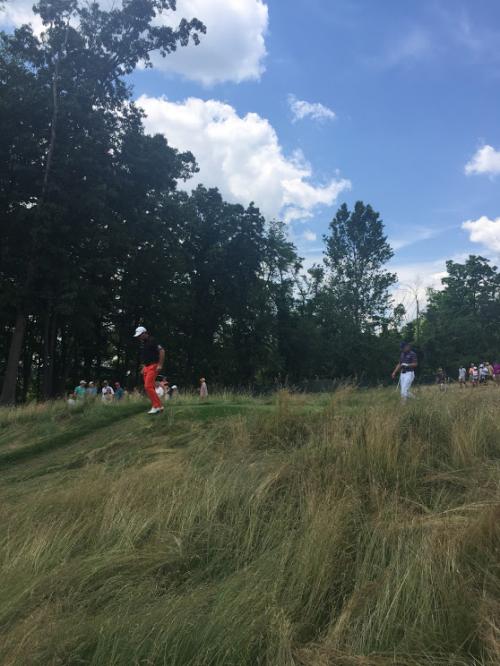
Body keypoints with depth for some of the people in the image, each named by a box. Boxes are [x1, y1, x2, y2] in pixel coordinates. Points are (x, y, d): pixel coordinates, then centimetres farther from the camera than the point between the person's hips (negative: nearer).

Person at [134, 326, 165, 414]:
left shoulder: (152, 341, -12)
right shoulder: (142, 343, 16)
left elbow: (162, 351, -17)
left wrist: (160, 365, -20)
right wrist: (143, 367, 20)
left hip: (153, 366, -9)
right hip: (146, 367, 9)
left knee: (148, 386, -17)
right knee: (150, 387, 7)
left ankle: (156, 406, -12)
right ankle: (159, 406, 13)